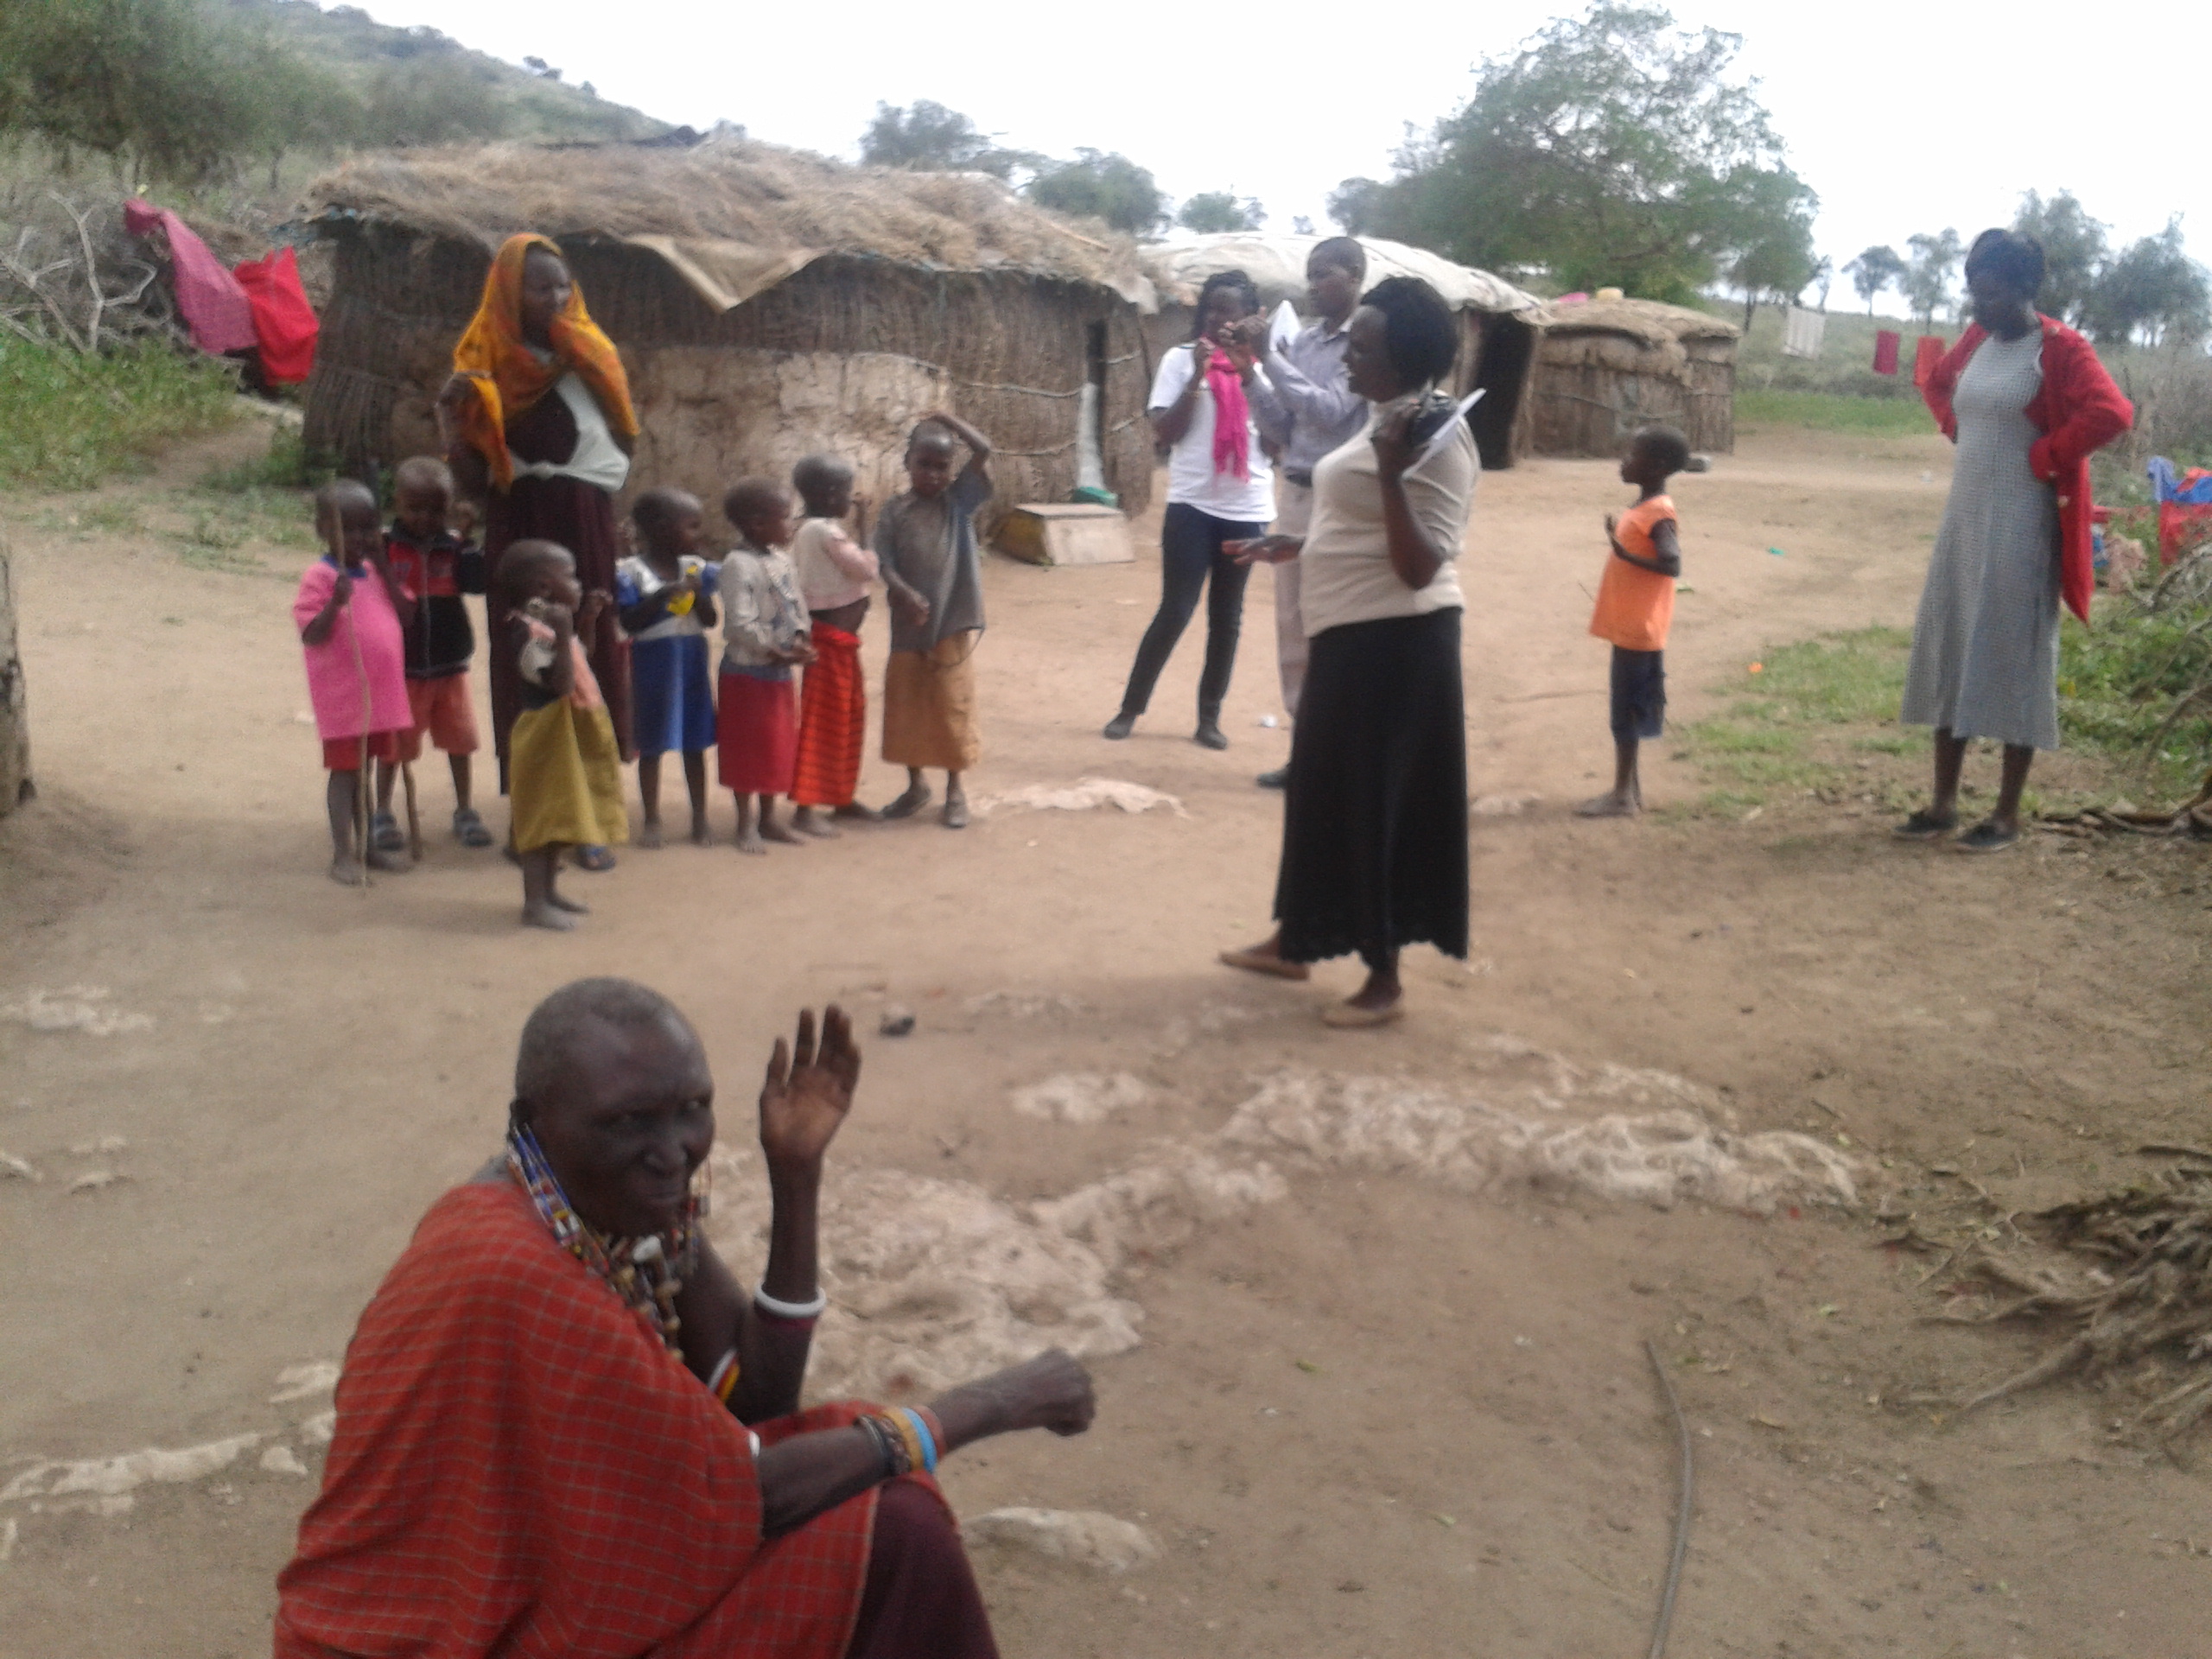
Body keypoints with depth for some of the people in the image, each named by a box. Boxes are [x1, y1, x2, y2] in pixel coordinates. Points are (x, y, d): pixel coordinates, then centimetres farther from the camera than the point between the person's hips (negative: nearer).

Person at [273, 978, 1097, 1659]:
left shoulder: (627, 1197, -5)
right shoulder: (514, 1273, -31)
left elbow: (756, 1399, -2)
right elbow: (737, 1494, -25)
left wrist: (795, 1179, -13)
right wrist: (986, 1404, -17)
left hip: (535, 1567, 8)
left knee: (857, 1458, 2)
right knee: (885, 1539, -13)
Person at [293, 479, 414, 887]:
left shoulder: (376, 572, 10)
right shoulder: (320, 577, -11)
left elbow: (407, 616, 2)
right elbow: (311, 635, -17)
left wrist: (385, 569, -5)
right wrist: (336, 601, -32)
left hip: (382, 692, 6)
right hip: (342, 696, -6)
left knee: (364, 768, 17)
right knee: (345, 769, 2)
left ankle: (367, 845, 27)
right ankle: (344, 854, 9)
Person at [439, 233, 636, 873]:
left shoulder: (591, 360, 9)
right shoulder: (483, 370, -1)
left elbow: (624, 449, 11)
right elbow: (474, 485, -6)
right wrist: (451, 422, -20)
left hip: (589, 538, 3)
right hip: (521, 539, -3)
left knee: (590, 670, 3)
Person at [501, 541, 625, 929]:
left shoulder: (550, 624, 9)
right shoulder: (529, 632, -21)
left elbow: (577, 664, 26)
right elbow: (560, 683, -30)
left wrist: (586, 619, 16)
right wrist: (563, 635, -38)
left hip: (569, 735, 10)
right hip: (549, 735, -10)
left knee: (560, 816, 17)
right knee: (543, 816, -5)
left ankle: (549, 891, 27)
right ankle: (535, 903, 1)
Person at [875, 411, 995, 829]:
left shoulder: (960, 501, 2)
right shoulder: (895, 510, 1)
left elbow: (984, 451, -9)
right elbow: (884, 564, -8)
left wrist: (949, 421, -1)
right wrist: (906, 594, -25)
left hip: (953, 624, -1)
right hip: (908, 626, 1)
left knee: (952, 707, 3)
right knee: (905, 706, 10)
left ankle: (955, 791, 18)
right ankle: (915, 786, 28)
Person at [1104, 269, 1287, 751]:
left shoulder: (1262, 366, 7)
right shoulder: (1181, 359, 2)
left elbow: (1280, 435, -4)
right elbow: (1165, 432, -5)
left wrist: (1248, 374, -12)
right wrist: (1197, 378, -13)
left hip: (1247, 509, 2)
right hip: (1192, 503, -2)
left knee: (1227, 616, 8)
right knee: (1175, 610, -4)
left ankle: (1210, 716, 16)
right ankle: (1130, 708, 8)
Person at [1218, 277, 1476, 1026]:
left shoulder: (1437, 440, -18)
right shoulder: (1384, 421, 11)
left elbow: (1419, 566, -24)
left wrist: (1392, 473, -32)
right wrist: (1291, 546, 25)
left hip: (1396, 646, -10)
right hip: (1352, 637, 10)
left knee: (1379, 805, -1)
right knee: (1323, 793, 18)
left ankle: (1384, 978, 12)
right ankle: (1294, 940, 33)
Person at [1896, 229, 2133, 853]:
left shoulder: (2060, 348, -12)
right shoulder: (1977, 339, 10)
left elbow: (2112, 413, -25)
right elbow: (1937, 384, 30)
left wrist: (2043, 457, -16)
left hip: (2019, 525, -8)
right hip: (1964, 516, 8)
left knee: (2013, 657, -3)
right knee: (1947, 650, 9)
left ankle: (2007, 815, 6)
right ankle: (1944, 802, 17)